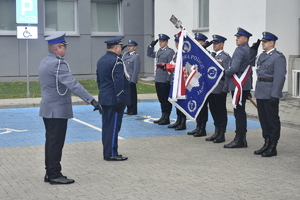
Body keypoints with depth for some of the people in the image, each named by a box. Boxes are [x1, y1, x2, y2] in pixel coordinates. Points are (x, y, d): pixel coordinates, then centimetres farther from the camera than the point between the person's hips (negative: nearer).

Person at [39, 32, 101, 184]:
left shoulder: (45, 62, 12)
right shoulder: (58, 63, -19)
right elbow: (73, 84, -28)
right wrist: (91, 100, -30)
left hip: (48, 109, 10)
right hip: (58, 110, -10)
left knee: (51, 142, 14)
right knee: (56, 142, -3)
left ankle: (50, 173, 21)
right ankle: (55, 175, 3)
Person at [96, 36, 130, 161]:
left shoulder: (101, 60, 12)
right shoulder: (116, 61, -16)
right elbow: (119, 82, -21)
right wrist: (120, 100, -19)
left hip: (104, 98, 9)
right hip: (114, 99, -9)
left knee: (106, 126, 12)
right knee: (114, 126, -4)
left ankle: (107, 153, 18)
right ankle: (111, 154, -1)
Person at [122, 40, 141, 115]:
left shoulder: (136, 56, -10)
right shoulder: (125, 54, 14)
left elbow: (136, 69, -14)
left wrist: (132, 80, -18)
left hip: (131, 80, -7)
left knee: (132, 96, 1)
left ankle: (133, 111, 9)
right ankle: (129, 110, 23)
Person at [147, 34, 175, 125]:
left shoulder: (170, 52, -9)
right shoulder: (159, 51, 15)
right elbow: (149, 54, 32)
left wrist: (168, 79, -17)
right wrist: (151, 46, 15)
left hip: (165, 80, -8)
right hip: (158, 79, 8)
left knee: (166, 100, 0)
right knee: (161, 99, 13)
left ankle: (167, 118, 7)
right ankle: (163, 116, 22)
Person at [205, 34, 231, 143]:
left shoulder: (226, 57, -8)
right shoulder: (211, 56, 15)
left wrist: (225, 89, -17)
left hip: (220, 90, -7)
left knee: (221, 111, 1)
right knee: (213, 110, 12)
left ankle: (222, 134, 8)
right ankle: (216, 132, 22)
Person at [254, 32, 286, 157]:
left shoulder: (278, 57, -11)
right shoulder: (262, 56, 16)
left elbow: (280, 77, -16)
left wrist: (275, 95, -21)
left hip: (270, 95, -8)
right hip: (260, 93, 8)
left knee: (273, 120, 0)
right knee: (263, 119, 13)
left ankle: (272, 148, 6)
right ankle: (267, 144, 23)